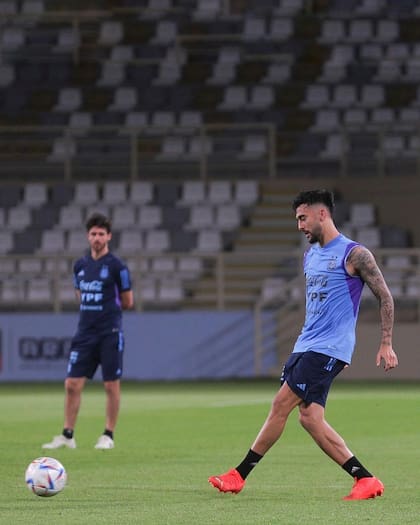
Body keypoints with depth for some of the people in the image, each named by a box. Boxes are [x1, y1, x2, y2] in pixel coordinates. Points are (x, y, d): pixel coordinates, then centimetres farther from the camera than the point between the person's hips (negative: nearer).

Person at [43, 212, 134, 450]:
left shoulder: (117, 266, -6)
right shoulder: (80, 265, 10)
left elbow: (127, 302, -1)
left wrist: (107, 306, 5)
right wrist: (91, 308, 6)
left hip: (110, 333, -5)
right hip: (85, 332, 5)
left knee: (111, 386, 0)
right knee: (72, 384, 0)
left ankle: (108, 436, 10)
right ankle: (68, 435, 7)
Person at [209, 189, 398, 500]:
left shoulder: (354, 255, -8)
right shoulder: (310, 256, 17)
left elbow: (385, 297, -5)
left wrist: (386, 344, -9)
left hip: (328, 350, -9)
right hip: (305, 346, 9)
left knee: (281, 404, -12)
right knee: (310, 418, -2)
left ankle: (239, 475, -6)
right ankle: (366, 480, 0)